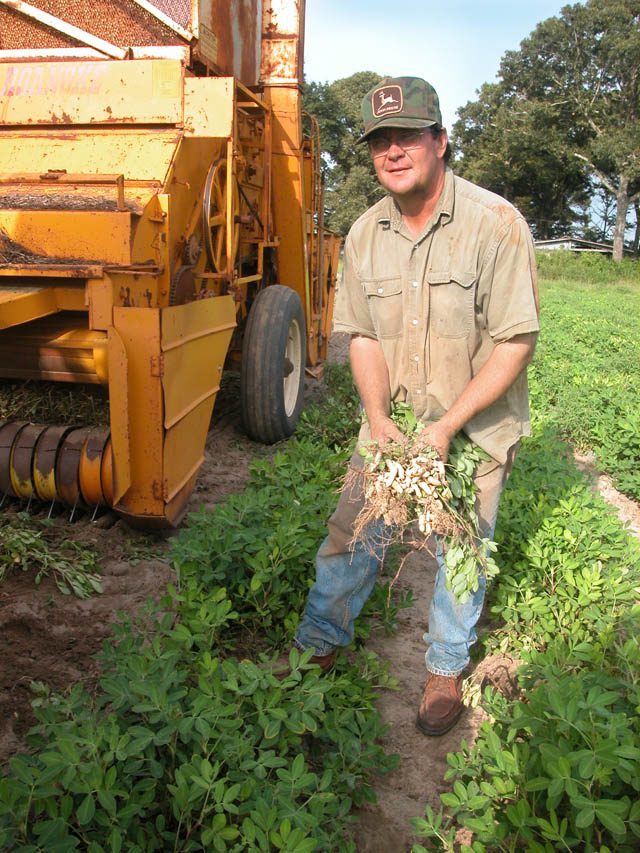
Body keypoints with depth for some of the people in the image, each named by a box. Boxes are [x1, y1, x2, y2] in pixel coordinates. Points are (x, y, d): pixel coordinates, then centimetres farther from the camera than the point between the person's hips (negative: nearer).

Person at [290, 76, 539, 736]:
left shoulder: (494, 223, -16)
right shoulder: (365, 234, -1)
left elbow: (515, 342, -17)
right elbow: (363, 335, 2)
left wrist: (446, 427, -23)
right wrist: (378, 417, -14)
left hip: (476, 424, -3)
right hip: (391, 421, 3)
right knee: (350, 534, 7)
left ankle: (445, 670, 34)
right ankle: (319, 645, 32)